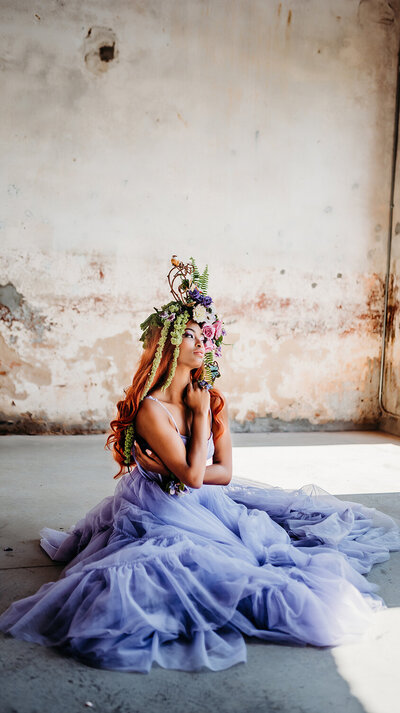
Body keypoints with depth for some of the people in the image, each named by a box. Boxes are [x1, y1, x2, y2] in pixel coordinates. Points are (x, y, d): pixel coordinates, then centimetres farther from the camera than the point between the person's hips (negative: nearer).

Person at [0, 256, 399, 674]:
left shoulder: (213, 399, 2)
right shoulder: (151, 408, -18)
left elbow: (225, 472, 0)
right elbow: (192, 474, -23)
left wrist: (173, 469, -16)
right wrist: (201, 415, -15)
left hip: (212, 505, 7)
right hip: (165, 515, -7)